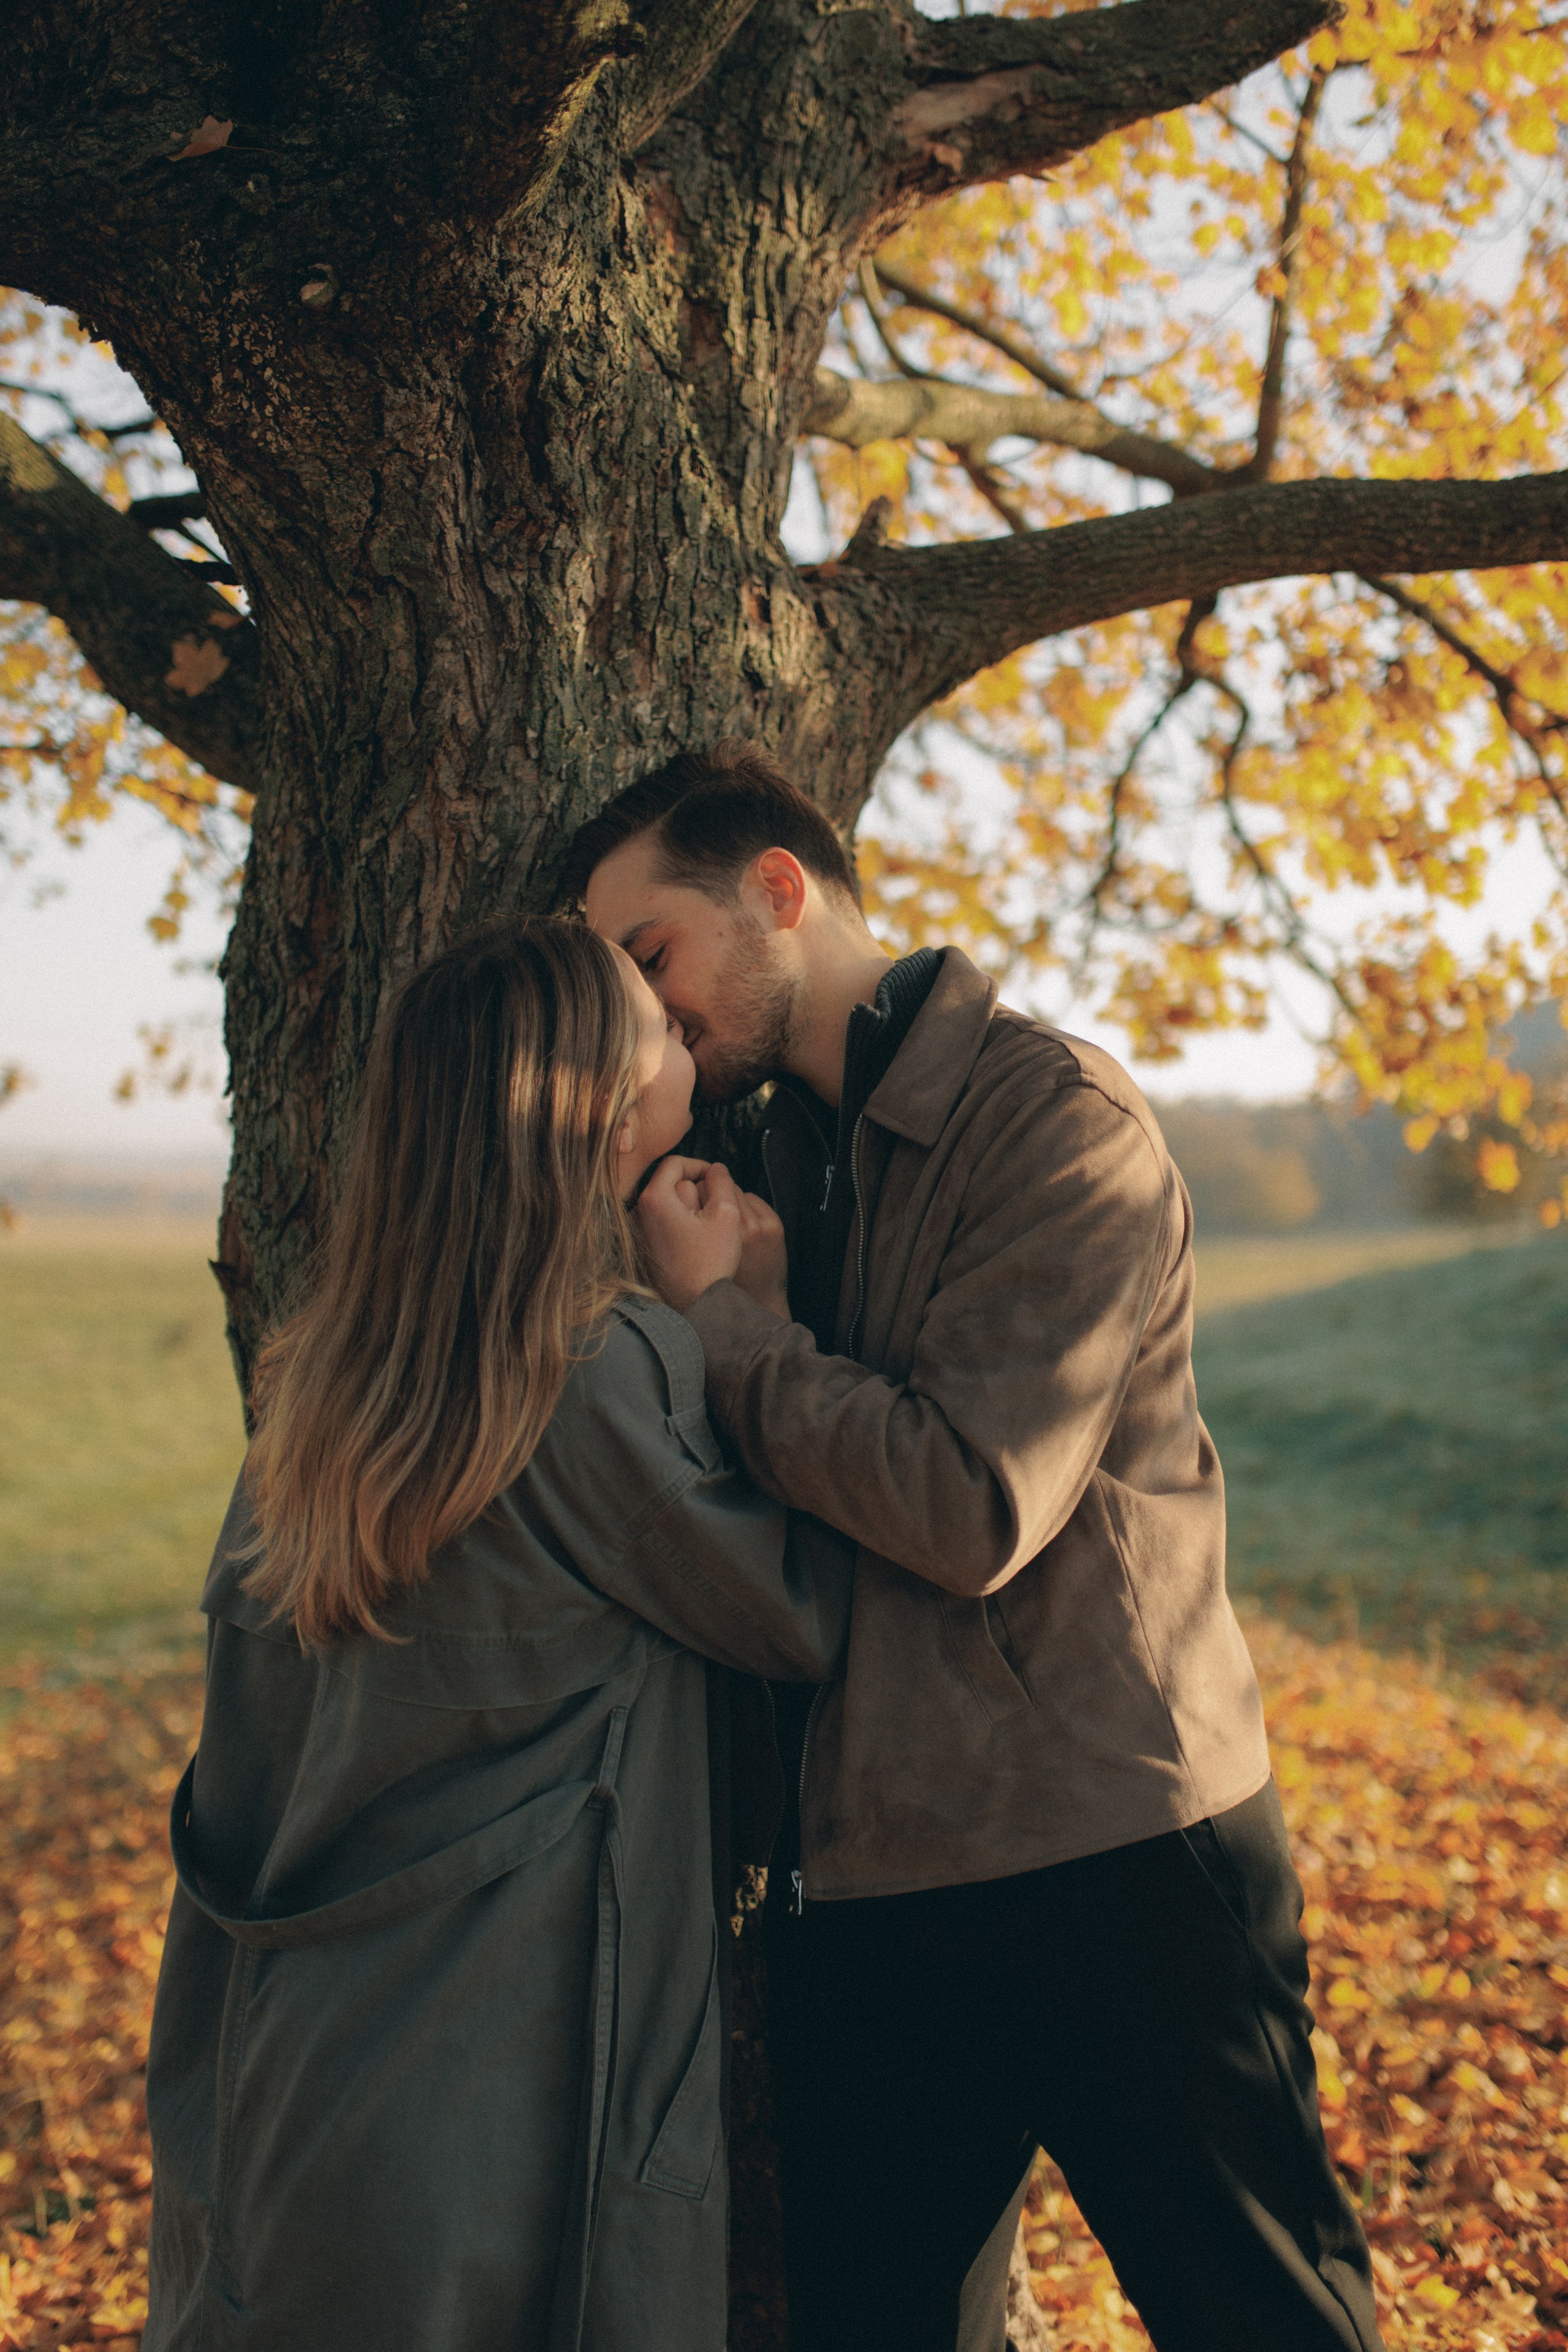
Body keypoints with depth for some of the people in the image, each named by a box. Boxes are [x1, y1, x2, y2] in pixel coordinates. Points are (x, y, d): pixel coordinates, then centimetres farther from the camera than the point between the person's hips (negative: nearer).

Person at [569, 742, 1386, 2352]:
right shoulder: (776, 1152, 11)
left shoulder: (1055, 1118, -12)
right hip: (860, 1883, 7)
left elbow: (971, 1508, -21)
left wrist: (714, 1314, -12)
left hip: (1111, 1862, -7)